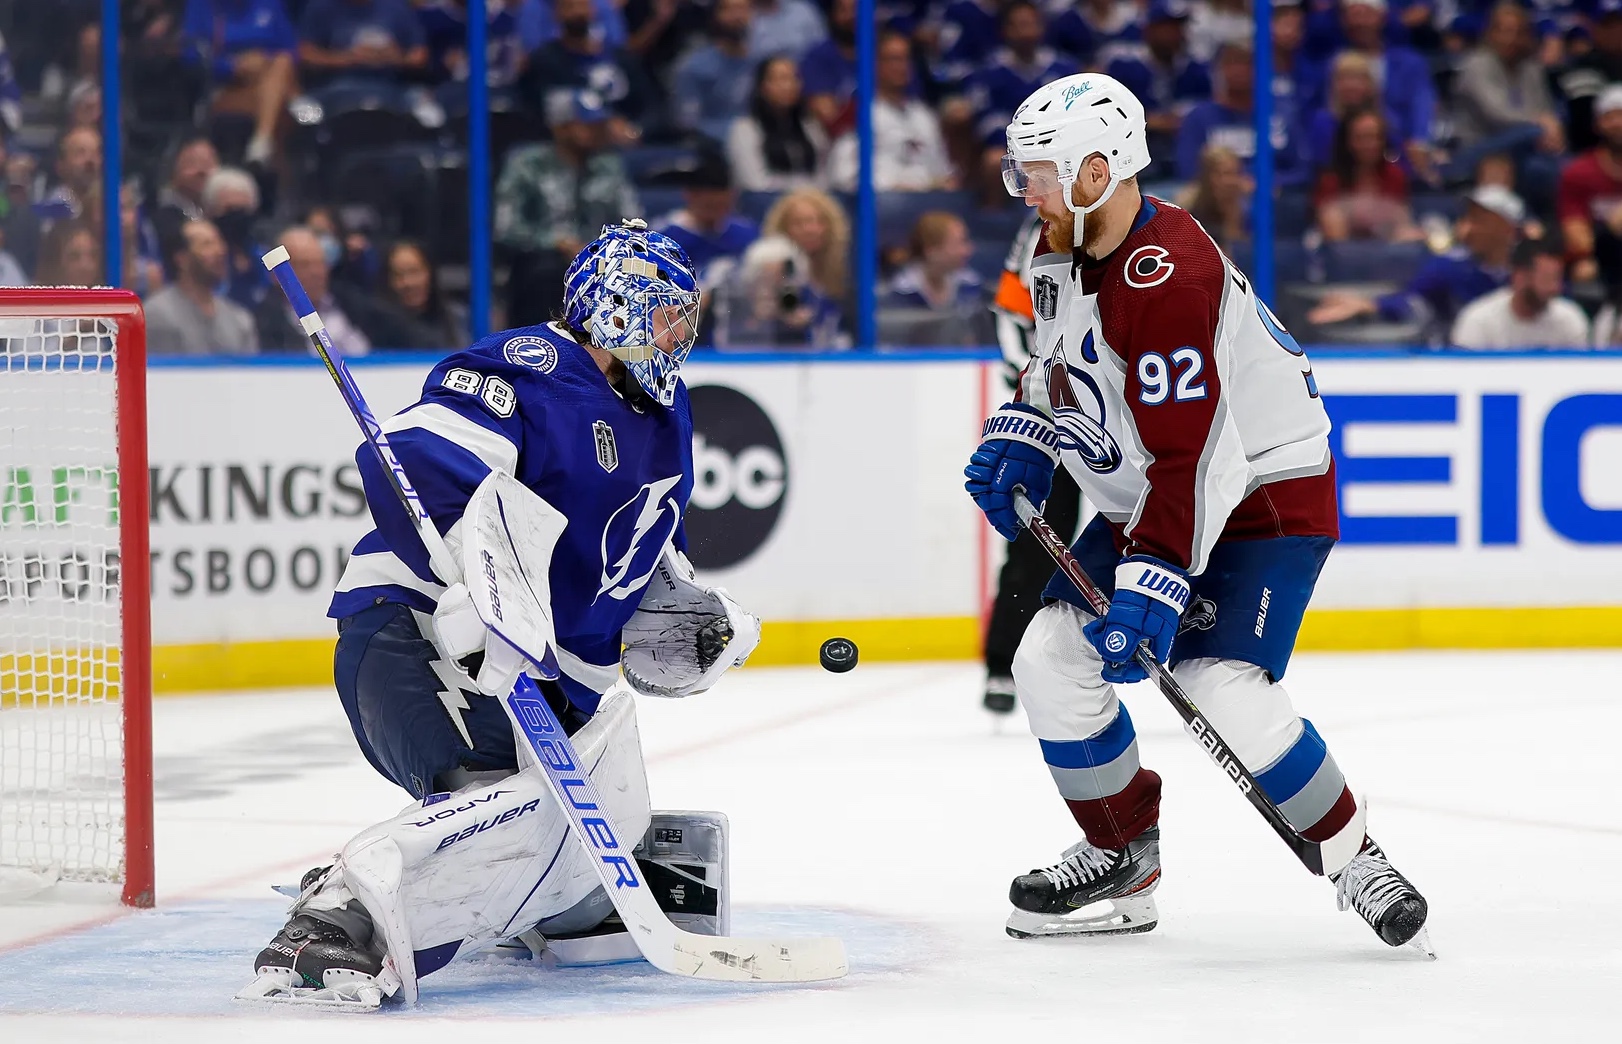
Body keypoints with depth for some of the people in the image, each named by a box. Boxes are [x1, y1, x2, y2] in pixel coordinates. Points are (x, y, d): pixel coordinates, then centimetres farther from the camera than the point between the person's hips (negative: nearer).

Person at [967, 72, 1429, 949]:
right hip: (1139, 499, 9)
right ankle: (1122, 861, 16)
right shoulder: (1062, 249, 0)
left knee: (1223, 688, -24)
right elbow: (1061, 359, 21)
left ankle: (1354, 861, -6)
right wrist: (1019, 435, 6)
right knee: (1052, 660, 0)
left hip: (1266, 491, -9)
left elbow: (1188, 457, -34)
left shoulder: (1168, 278, -31)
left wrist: (1154, 582, -37)